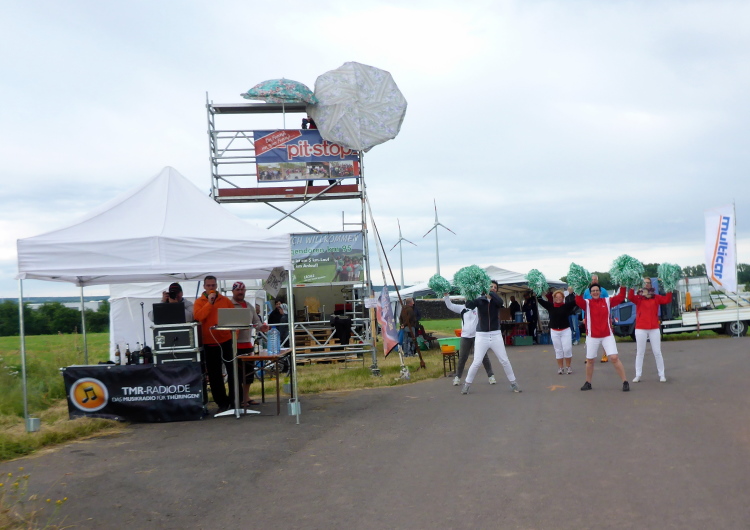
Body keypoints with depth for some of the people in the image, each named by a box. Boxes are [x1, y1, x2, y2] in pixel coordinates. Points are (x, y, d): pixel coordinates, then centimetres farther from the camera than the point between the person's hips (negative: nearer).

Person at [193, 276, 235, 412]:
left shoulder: (225, 300, 6)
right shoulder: (199, 302, 3)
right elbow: (198, 317, -14)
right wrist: (209, 303, -16)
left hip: (226, 341, 0)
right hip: (209, 343, 0)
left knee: (233, 370, 3)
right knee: (214, 374, 5)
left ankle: (235, 399, 14)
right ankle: (222, 402, 15)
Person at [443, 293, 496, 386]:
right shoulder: (463, 308, 6)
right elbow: (449, 305, 4)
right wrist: (446, 295, -7)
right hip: (465, 337, 1)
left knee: (484, 357, 3)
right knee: (462, 358, 6)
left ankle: (491, 376, 11)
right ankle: (457, 377, 15)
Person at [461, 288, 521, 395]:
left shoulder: (496, 301, 0)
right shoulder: (479, 300, -3)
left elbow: (500, 301, -25)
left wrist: (491, 292, -19)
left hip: (496, 335, 1)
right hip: (481, 336, -1)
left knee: (505, 361, 6)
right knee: (476, 362, -3)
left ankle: (513, 383, 19)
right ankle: (467, 384, 12)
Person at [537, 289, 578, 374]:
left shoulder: (566, 306, -5)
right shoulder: (550, 306, 0)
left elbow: (575, 300, -13)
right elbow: (540, 300, -3)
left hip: (565, 330, -1)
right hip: (554, 331, 2)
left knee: (567, 349, -3)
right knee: (558, 350, 7)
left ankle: (568, 366, 12)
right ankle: (560, 367, 16)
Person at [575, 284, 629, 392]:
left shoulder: (607, 301, 4)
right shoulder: (587, 303, -1)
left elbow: (620, 297, -4)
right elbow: (578, 301, -21)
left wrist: (623, 287, -17)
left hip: (607, 335, 0)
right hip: (592, 336, 0)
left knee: (614, 358, -10)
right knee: (590, 360, 10)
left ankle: (625, 382, -2)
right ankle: (588, 383, 25)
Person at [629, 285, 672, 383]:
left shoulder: (656, 298, 7)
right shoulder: (638, 298, 1)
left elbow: (667, 300, -4)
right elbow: (630, 297, -19)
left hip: (654, 329, 1)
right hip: (641, 329, -1)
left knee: (657, 352, 5)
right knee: (640, 352, 5)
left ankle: (662, 375, 13)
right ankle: (638, 375, 9)